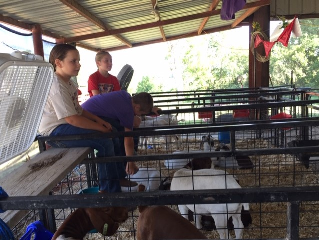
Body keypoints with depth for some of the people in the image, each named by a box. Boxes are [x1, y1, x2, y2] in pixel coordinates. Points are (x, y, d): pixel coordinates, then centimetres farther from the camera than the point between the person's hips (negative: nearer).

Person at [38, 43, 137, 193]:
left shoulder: (67, 82, 11)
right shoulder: (56, 86, -21)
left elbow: (78, 109, 12)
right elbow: (72, 119, -25)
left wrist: (99, 120, -2)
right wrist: (101, 128, -18)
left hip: (65, 125, 10)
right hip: (55, 132, -10)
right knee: (105, 142, -21)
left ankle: (118, 177, 19)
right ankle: (108, 190, -6)